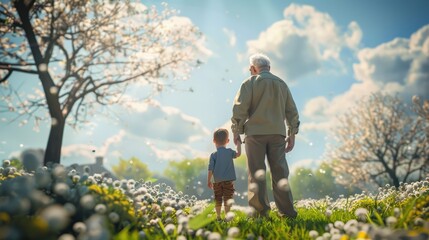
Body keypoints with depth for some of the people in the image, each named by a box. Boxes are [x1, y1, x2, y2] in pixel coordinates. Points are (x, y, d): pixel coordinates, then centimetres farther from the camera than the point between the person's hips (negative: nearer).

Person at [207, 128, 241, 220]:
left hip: (217, 181, 1)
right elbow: (238, 154, 12)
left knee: (218, 199, 11)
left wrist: (209, 181, 2)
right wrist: (238, 143, 21)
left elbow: (210, 169, -6)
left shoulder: (213, 155, -4)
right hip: (228, 180, -1)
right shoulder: (229, 152, -3)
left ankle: (218, 216, 17)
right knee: (227, 199, 0)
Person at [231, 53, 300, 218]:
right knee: (280, 172, 6)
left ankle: (260, 212, -2)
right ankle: (287, 212, 6)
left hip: (255, 132, -4)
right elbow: (292, 111, 16)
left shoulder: (250, 83, 2)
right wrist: (292, 135, 20)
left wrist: (236, 132, 1)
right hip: (277, 133, 4)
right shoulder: (282, 84, 16)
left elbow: (239, 109, -6)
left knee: (256, 174, -1)